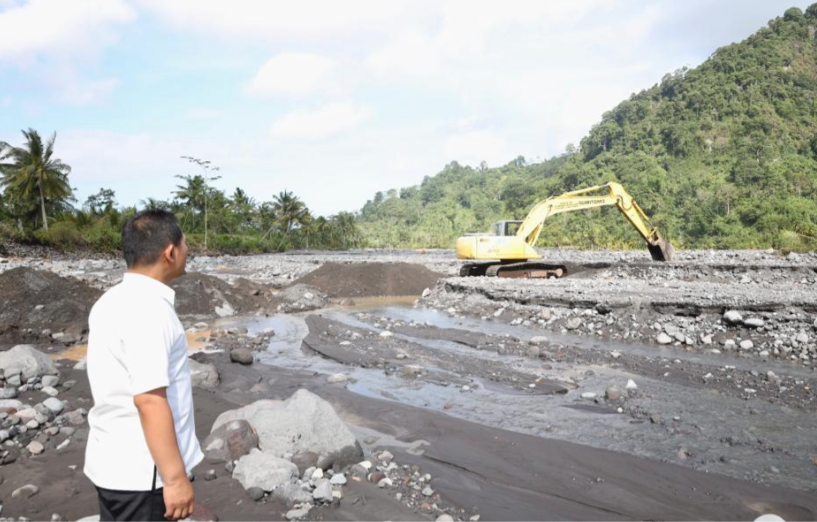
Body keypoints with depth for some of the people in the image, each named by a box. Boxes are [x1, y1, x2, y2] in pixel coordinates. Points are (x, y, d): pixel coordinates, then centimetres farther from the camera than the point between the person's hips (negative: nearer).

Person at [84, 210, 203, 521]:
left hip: (112, 460, 9)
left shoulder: (112, 301, 7)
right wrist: (176, 477, -21)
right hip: (142, 471, -9)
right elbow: (149, 400, -26)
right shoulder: (148, 309, -23)